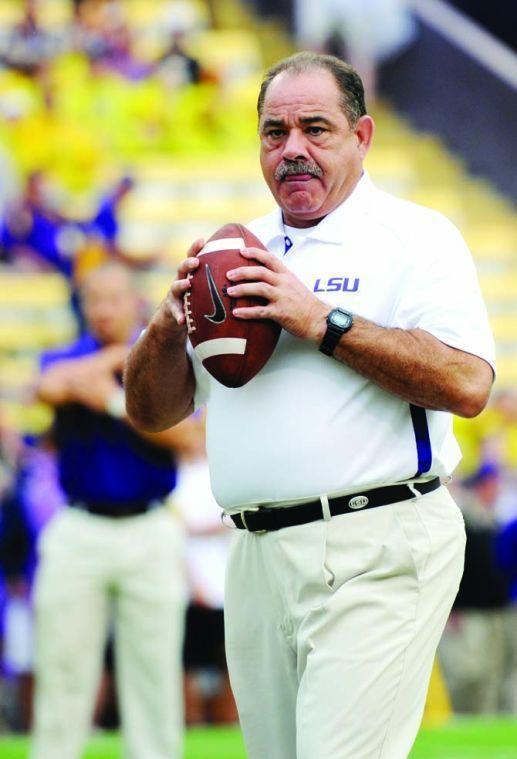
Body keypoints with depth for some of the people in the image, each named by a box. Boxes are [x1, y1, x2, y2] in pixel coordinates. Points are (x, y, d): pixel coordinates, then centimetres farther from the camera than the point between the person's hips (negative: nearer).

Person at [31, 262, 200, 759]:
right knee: (62, 674, 0)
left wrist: (115, 400, -13)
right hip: (79, 532, 0)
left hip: (150, 533, 0)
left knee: (155, 672, 1)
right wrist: (125, 352, -5)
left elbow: (185, 439, -6)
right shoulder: (66, 360, 8)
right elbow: (51, 387, -17)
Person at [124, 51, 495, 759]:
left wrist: (322, 321, -15)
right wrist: (172, 323, -3)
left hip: (377, 552, -6)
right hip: (256, 560, 6)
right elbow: (149, 410, 18)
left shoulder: (414, 236, 1)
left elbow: (467, 382, -14)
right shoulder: (237, 255, 19)